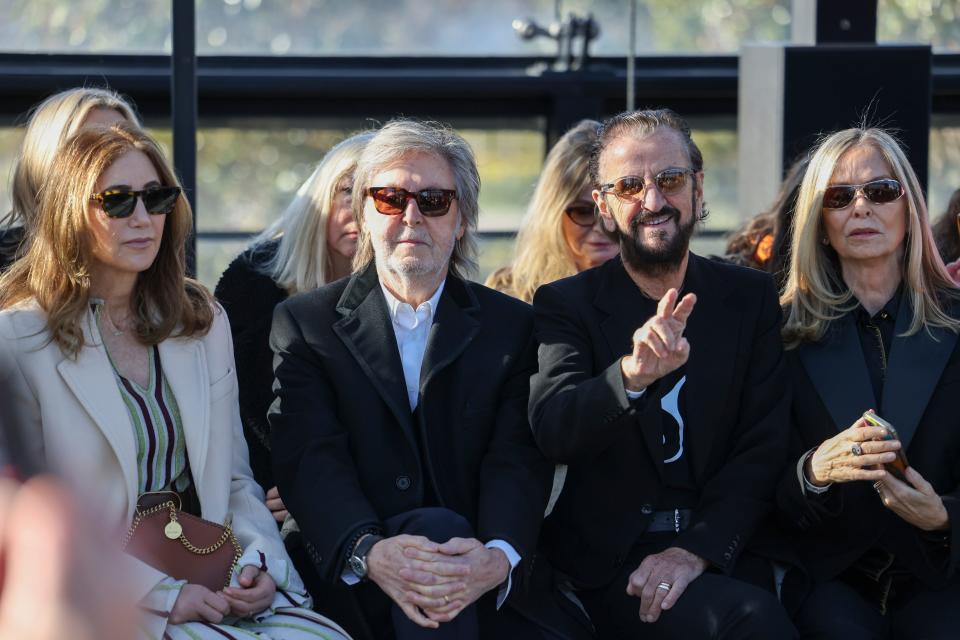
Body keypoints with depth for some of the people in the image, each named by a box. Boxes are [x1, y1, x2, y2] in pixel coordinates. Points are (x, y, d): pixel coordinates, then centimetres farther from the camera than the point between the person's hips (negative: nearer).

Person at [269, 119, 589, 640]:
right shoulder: (303, 324, 9)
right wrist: (369, 551, -27)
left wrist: (498, 556, -25)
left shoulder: (513, 327, 12)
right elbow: (311, 459, -5)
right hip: (353, 590, 0)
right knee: (438, 526, -33)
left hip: (490, 593, 1)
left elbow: (518, 460, -2)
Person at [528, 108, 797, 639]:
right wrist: (632, 375, -32)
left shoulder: (750, 297, 10)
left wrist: (697, 549, -13)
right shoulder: (565, 305, 5)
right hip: (608, 562, -3)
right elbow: (550, 432, -12)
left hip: (721, 553, 3)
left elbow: (764, 447, 3)